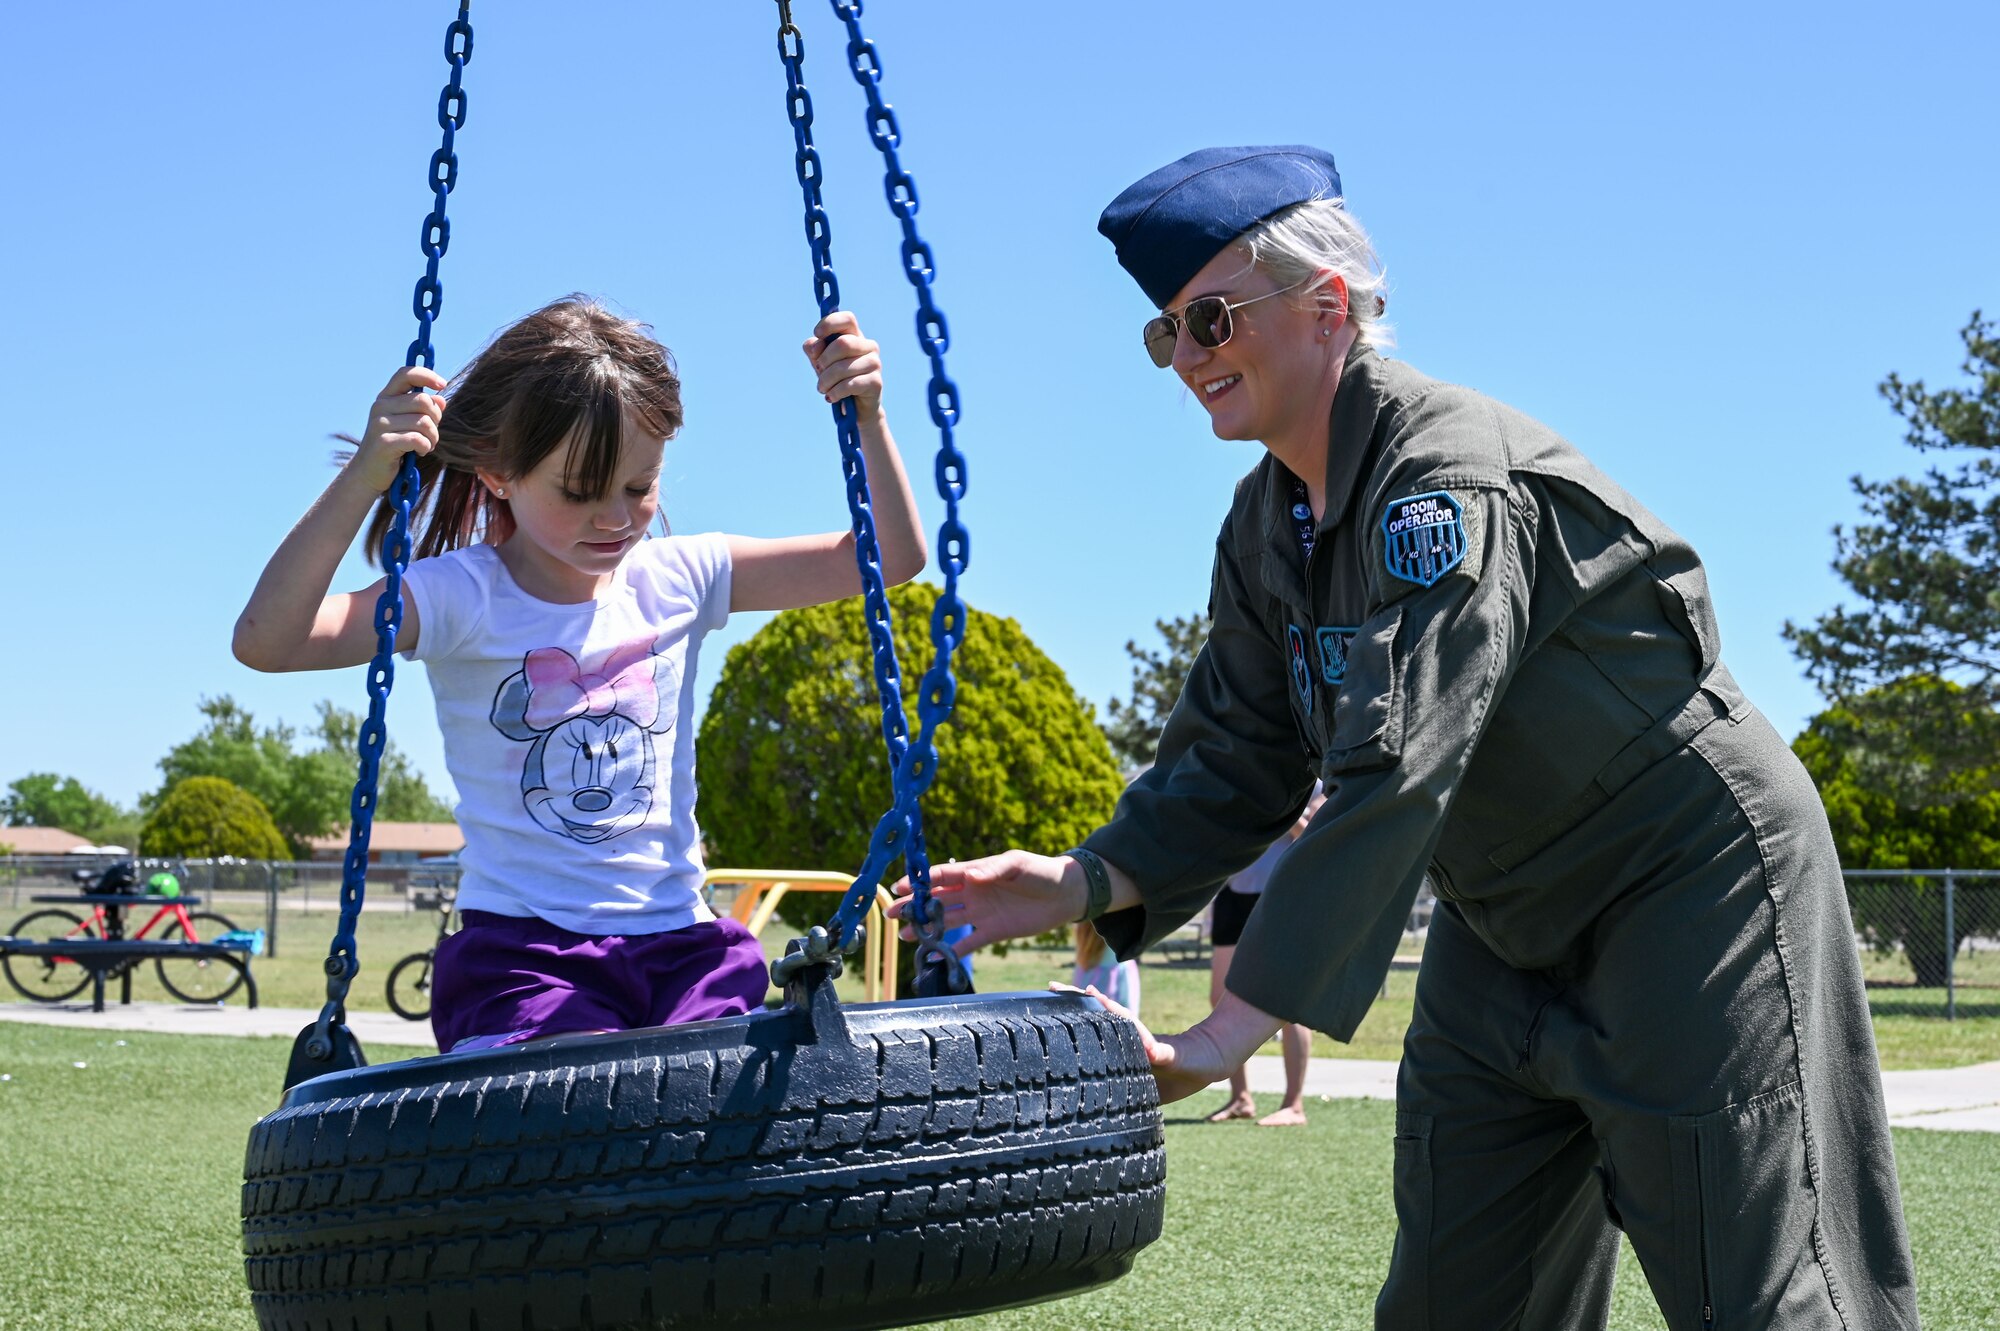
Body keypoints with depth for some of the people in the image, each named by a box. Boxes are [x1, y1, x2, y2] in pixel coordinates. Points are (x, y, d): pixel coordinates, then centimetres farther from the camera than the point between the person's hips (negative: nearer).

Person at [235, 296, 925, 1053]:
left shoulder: (677, 581, 8)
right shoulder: (463, 598, -4)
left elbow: (891, 559, 12)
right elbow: (265, 641, -18)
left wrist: (866, 420, -3)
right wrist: (364, 478, -26)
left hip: (681, 942, 4)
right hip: (524, 953, -3)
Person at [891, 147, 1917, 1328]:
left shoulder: (1448, 477, -26)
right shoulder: (1267, 527, 3)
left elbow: (1393, 777, -35)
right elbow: (1235, 765, 5)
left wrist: (1227, 1036, -38)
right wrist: (1083, 885, -13)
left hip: (1691, 897, -9)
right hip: (1507, 935, 9)